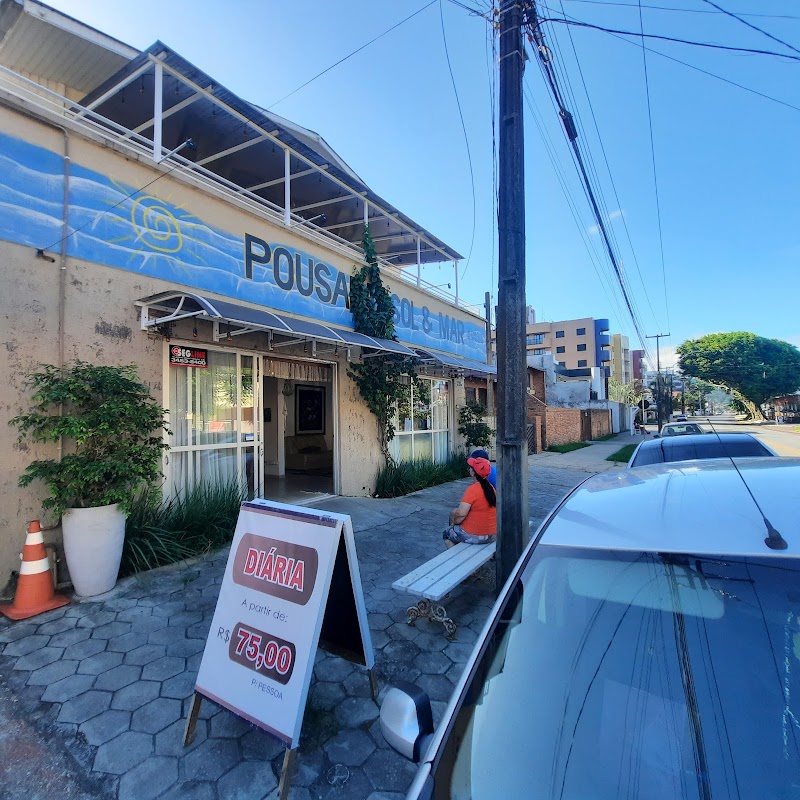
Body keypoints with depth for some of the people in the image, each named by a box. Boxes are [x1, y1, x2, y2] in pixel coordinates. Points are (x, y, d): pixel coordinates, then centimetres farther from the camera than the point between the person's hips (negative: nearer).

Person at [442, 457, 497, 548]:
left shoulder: (472, 489, -22)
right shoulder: (490, 487, 0)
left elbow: (461, 514, -28)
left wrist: (453, 523, -7)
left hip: (474, 536, -7)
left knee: (446, 534, 19)